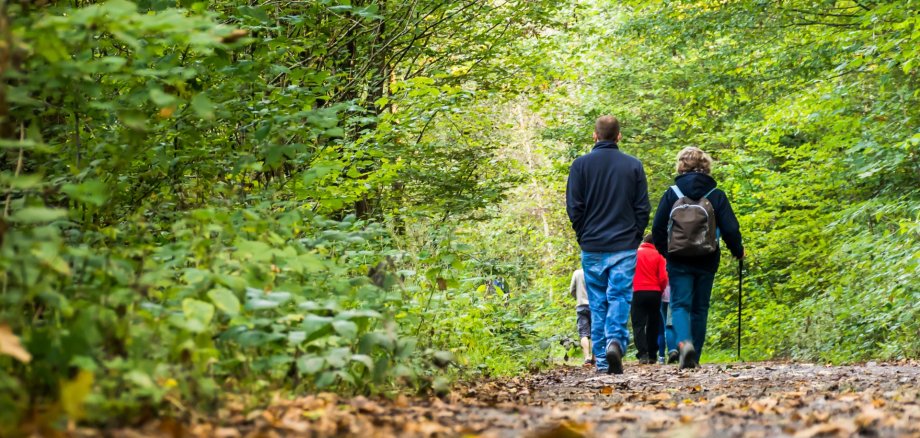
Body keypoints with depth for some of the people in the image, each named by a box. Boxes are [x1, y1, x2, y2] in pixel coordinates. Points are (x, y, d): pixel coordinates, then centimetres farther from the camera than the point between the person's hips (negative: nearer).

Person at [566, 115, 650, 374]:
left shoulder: (581, 164, 0)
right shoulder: (633, 166, 3)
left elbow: (573, 207, -1)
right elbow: (643, 209, 3)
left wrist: (583, 236, 10)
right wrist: (634, 239, 12)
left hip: (592, 247, 0)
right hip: (624, 246, 0)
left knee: (597, 303, 7)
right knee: (620, 297, -1)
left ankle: (601, 360, 6)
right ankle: (616, 341, -25)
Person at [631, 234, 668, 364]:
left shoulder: (635, 253, 5)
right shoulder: (658, 256, 4)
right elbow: (663, 278, -2)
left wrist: (629, 288, 14)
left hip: (638, 292, -1)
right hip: (655, 293, 1)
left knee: (639, 324, -1)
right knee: (653, 325, 12)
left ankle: (643, 354, -16)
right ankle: (652, 355, 12)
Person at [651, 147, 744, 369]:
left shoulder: (671, 194, -2)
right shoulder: (716, 195, -1)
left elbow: (657, 228, 0)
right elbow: (730, 228, -3)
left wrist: (665, 251, 18)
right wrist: (738, 251, 16)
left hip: (678, 261, -1)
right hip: (706, 262, 1)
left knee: (680, 305, -1)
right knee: (700, 308, 12)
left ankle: (684, 342, -29)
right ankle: (694, 357, 14)